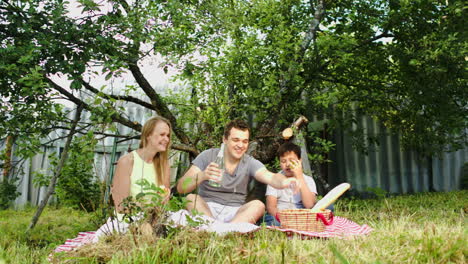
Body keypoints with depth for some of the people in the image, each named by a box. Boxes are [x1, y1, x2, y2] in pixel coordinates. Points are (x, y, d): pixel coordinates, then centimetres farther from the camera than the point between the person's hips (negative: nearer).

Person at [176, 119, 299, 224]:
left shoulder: (250, 163, 2)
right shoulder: (208, 156, -3)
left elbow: (270, 177, -17)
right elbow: (181, 188, -10)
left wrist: (284, 182, -42)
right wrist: (202, 176, -32)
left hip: (235, 214, 1)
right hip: (205, 210, -1)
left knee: (258, 205, -24)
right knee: (191, 198, -28)